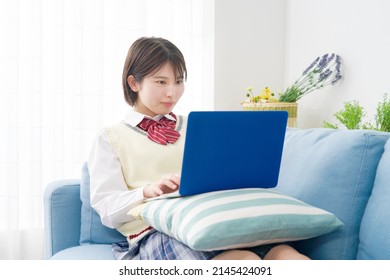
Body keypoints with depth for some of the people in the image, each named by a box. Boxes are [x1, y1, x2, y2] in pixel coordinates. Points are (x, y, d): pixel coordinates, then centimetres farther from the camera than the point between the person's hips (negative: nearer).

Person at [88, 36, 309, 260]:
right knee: (246, 260, -36)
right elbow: (108, 209, 3)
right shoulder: (111, 138, 13)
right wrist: (149, 190, -16)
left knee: (285, 254, -30)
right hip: (155, 232, -4)